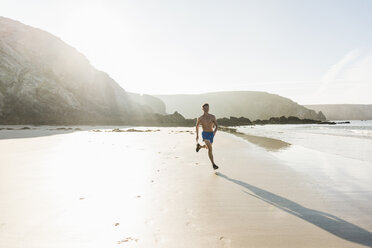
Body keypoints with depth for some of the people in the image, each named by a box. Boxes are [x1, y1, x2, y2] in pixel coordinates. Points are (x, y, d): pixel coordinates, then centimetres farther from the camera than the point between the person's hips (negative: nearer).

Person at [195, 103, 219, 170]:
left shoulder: (212, 117, -5)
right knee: (210, 148, -22)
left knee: (207, 147, 24)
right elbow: (197, 126, 11)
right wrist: (197, 135, 16)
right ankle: (213, 164, -18)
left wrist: (215, 131, -24)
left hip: (211, 134, 4)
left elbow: (216, 125, -4)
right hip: (205, 134, -3)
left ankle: (199, 146, 58)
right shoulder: (200, 118, -6)